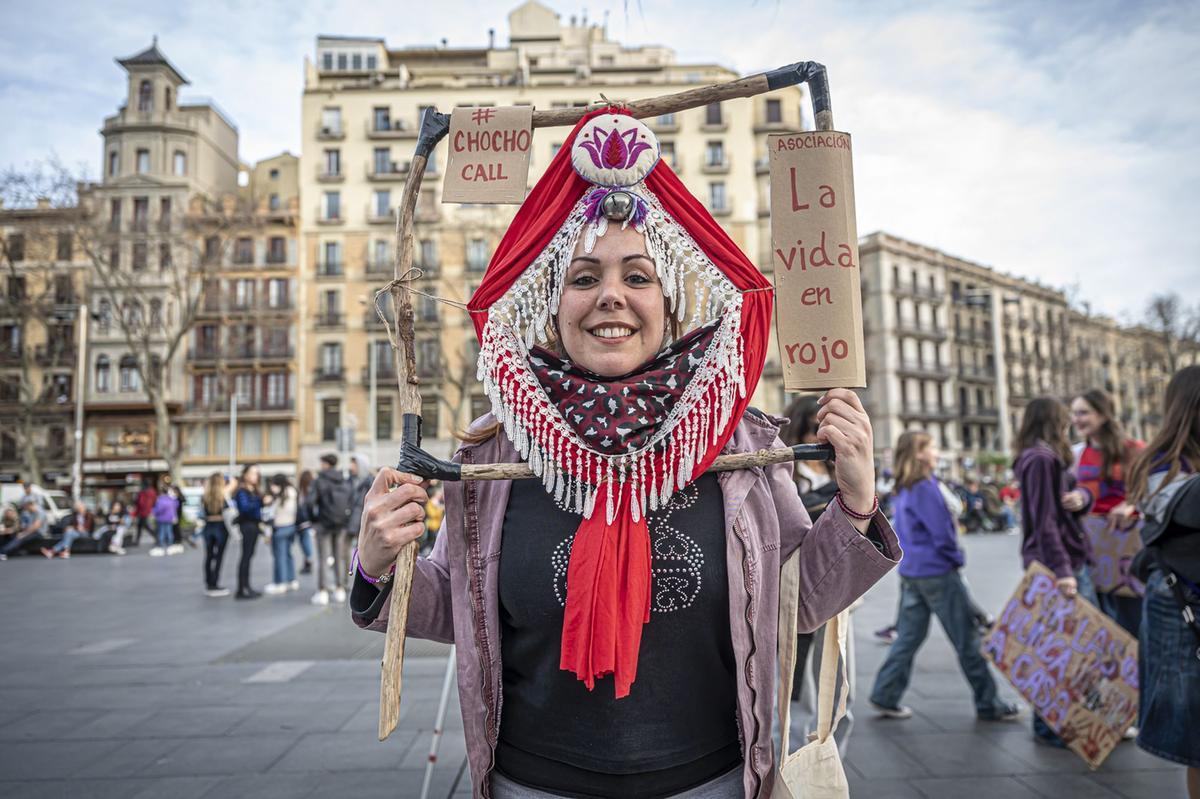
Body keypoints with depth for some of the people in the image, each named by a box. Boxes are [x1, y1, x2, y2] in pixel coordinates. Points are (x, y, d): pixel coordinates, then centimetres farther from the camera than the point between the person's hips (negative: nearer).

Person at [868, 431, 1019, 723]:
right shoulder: (925, 488, -17)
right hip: (937, 571, -8)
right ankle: (988, 704, 15)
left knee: (909, 636, 12)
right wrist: (958, 557, -1)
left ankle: (885, 696, 13)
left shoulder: (902, 490, 10)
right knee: (967, 639, 5)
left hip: (911, 572, 8)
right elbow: (941, 532, -18)